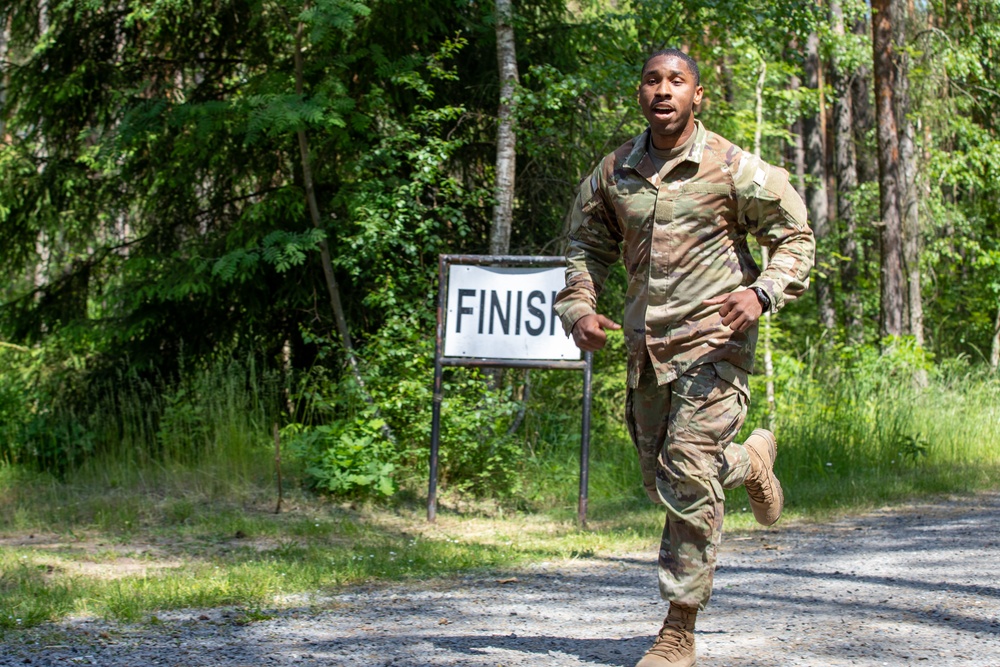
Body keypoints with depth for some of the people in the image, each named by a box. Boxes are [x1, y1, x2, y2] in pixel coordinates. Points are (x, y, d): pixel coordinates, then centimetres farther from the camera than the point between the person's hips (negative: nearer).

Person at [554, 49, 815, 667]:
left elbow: (795, 236, 0)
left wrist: (762, 293, -18)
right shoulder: (613, 173, 7)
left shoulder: (734, 169, -6)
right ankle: (751, 461, 48)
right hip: (646, 348, 6)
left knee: (688, 476, -13)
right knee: (662, 474, 15)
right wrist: (579, 309, 2)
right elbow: (588, 246, 19)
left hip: (714, 342, -5)